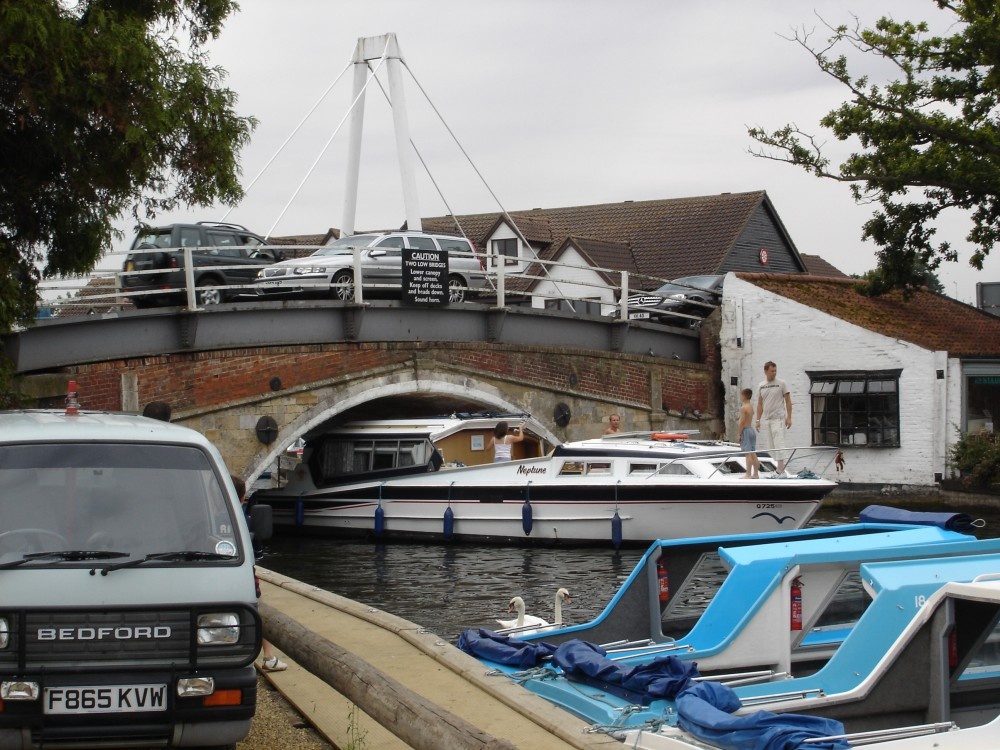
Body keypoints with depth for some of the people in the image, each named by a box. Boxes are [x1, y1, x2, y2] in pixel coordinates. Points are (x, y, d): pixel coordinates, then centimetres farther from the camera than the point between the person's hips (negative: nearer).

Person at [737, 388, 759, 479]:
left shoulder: (743, 407, -14)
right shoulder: (751, 407, 12)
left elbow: (742, 422, -17)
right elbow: (748, 420, 11)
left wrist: (739, 434, -13)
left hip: (746, 430, -9)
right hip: (752, 430, 9)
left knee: (748, 454, -9)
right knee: (753, 454, 10)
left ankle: (748, 475, -11)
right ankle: (756, 474, 12)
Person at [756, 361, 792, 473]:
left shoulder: (782, 383, -2)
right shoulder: (761, 386, 9)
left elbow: (788, 401, -2)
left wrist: (789, 418, -9)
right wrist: (758, 420, 9)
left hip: (778, 418, -5)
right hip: (766, 419, 5)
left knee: (779, 444, -13)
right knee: (771, 445, 7)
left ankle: (780, 469, -17)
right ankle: (778, 467, 13)